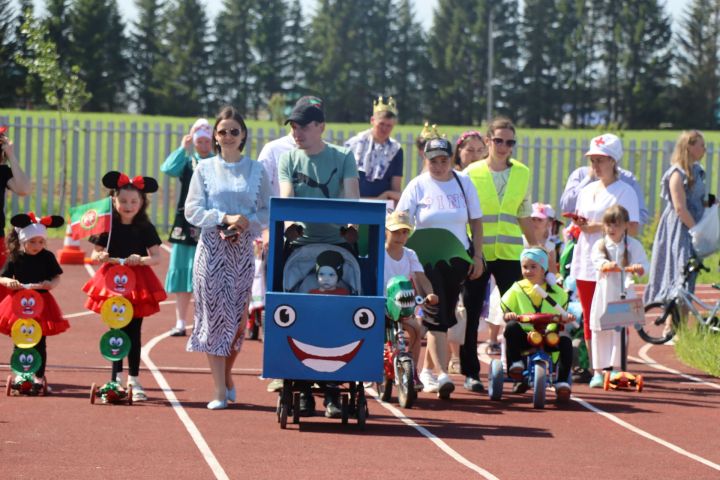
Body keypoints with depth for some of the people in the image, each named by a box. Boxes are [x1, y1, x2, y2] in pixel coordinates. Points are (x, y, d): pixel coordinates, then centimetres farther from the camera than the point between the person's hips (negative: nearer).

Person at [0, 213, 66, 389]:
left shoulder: (47, 257, -2)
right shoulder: (15, 258, -2)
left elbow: (57, 277, 1)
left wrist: (51, 284, -21)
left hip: (41, 302, 0)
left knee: (40, 343, 6)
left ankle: (39, 375, 16)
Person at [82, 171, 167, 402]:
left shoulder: (145, 228, -1)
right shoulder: (108, 226, 0)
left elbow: (156, 257, -6)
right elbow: (94, 254, 3)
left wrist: (142, 259, -25)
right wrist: (100, 256, -19)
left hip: (138, 283, 0)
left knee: (134, 331, 3)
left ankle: (134, 379, 10)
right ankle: (117, 378, 14)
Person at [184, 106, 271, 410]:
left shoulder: (256, 171, 6)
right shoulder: (204, 169, 4)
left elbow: (267, 212, 5)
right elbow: (192, 210, -1)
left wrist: (246, 223, -14)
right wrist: (225, 218, -14)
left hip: (242, 248, 1)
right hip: (212, 248, -1)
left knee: (238, 317, 3)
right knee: (214, 315, -4)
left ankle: (227, 373, 26)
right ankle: (220, 390, -3)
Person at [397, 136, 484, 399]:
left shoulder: (463, 183, 5)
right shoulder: (418, 186, -3)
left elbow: (476, 221, 10)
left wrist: (477, 255, 4)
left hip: (457, 258, 3)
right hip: (426, 257, -3)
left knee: (446, 315, 7)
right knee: (436, 316, -13)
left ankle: (427, 369, 22)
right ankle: (442, 374, -20)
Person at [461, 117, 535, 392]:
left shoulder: (522, 173, 8)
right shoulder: (471, 173, -1)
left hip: (510, 254, 2)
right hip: (476, 253, -2)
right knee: (471, 314, 2)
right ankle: (470, 373, 11)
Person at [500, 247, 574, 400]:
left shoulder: (555, 292, 13)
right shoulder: (517, 290, 10)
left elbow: (561, 315, 15)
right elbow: (506, 309, 6)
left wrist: (565, 318, -9)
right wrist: (508, 316, -19)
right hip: (524, 336, -1)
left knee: (565, 341, -27)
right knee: (511, 327, -33)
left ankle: (562, 381, -20)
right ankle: (515, 364, -22)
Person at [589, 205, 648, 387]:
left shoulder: (633, 245, 3)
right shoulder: (600, 245, 5)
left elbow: (642, 265, -7)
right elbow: (597, 260, -13)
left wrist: (637, 268, -31)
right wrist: (606, 265, -35)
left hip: (624, 293, -1)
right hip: (603, 292, 1)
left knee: (620, 331, -3)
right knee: (599, 332, 3)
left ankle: (616, 369, 2)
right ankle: (598, 371, 10)